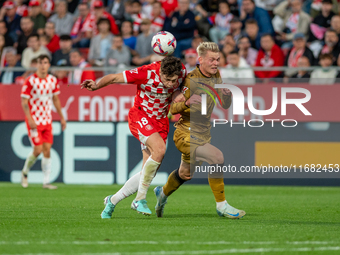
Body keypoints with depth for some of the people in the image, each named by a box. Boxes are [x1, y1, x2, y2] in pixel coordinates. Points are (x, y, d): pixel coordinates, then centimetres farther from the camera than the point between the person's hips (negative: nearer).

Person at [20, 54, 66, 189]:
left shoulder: (52, 80, 5)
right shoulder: (30, 81, -11)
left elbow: (56, 99, 17)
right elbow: (24, 102, -11)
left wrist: (62, 117, 16)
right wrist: (30, 119, -19)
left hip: (47, 121, 5)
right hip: (34, 121, -5)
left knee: (47, 150, -1)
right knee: (38, 150, -9)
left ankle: (46, 181, 1)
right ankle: (25, 172, 18)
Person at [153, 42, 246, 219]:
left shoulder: (215, 76, 5)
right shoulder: (190, 80, -18)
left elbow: (225, 105, 8)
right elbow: (172, 108, -17)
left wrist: (227, 95, -15)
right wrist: (187, 103, -38)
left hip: (203, 134, 8)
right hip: (187, 135, -8)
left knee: (185, 174, 22)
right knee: (217, 158, -26)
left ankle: (162, 193, 53)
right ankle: (222, 206, -17)